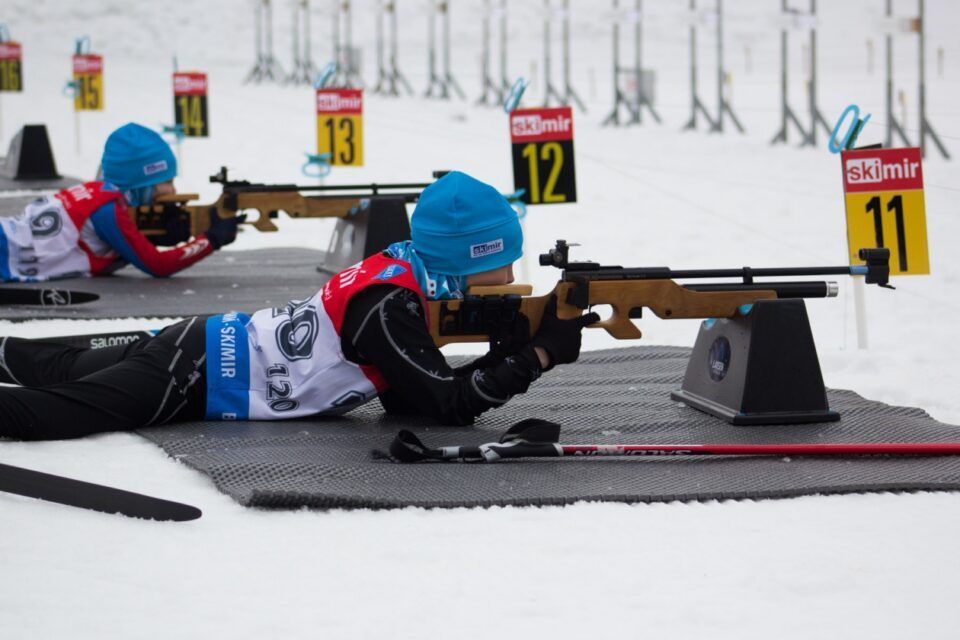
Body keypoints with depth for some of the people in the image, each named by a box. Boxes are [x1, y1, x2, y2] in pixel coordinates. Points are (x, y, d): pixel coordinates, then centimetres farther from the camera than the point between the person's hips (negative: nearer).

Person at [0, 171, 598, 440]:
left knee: (60, 370, 23)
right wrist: (539, 353, -20)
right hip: (189, 380, -9)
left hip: (208, 345, 9)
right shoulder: (388, 307, -25)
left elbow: (408, 397, 6)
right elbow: (448, 405, -26)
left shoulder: (405, 273, 3)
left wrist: (513, 345, -5)